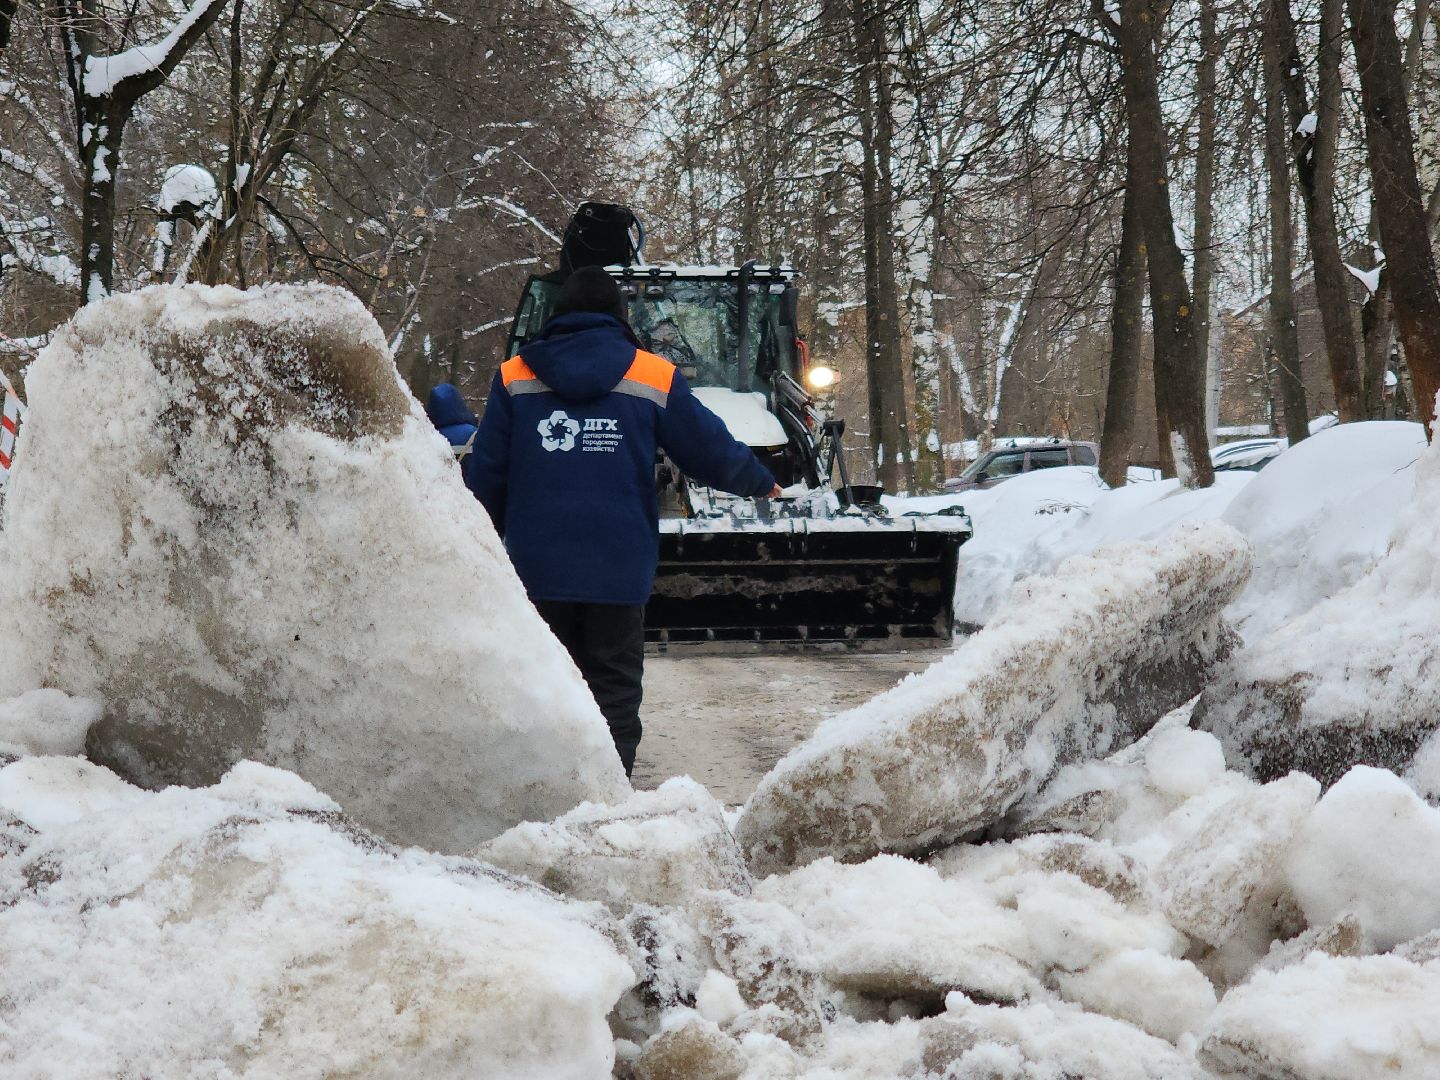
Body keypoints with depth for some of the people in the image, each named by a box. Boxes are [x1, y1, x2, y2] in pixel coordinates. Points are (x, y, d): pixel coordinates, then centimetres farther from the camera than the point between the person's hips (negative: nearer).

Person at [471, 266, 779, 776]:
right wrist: (762, 481, 28)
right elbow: (712, 450, 9)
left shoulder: (514, 377, 5)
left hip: (536, 566, 1)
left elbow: (488, 473, 8)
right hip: (619, 569, -1)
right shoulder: (654, 378, 2)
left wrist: (495, 538, 24)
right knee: (614, 692, 3)